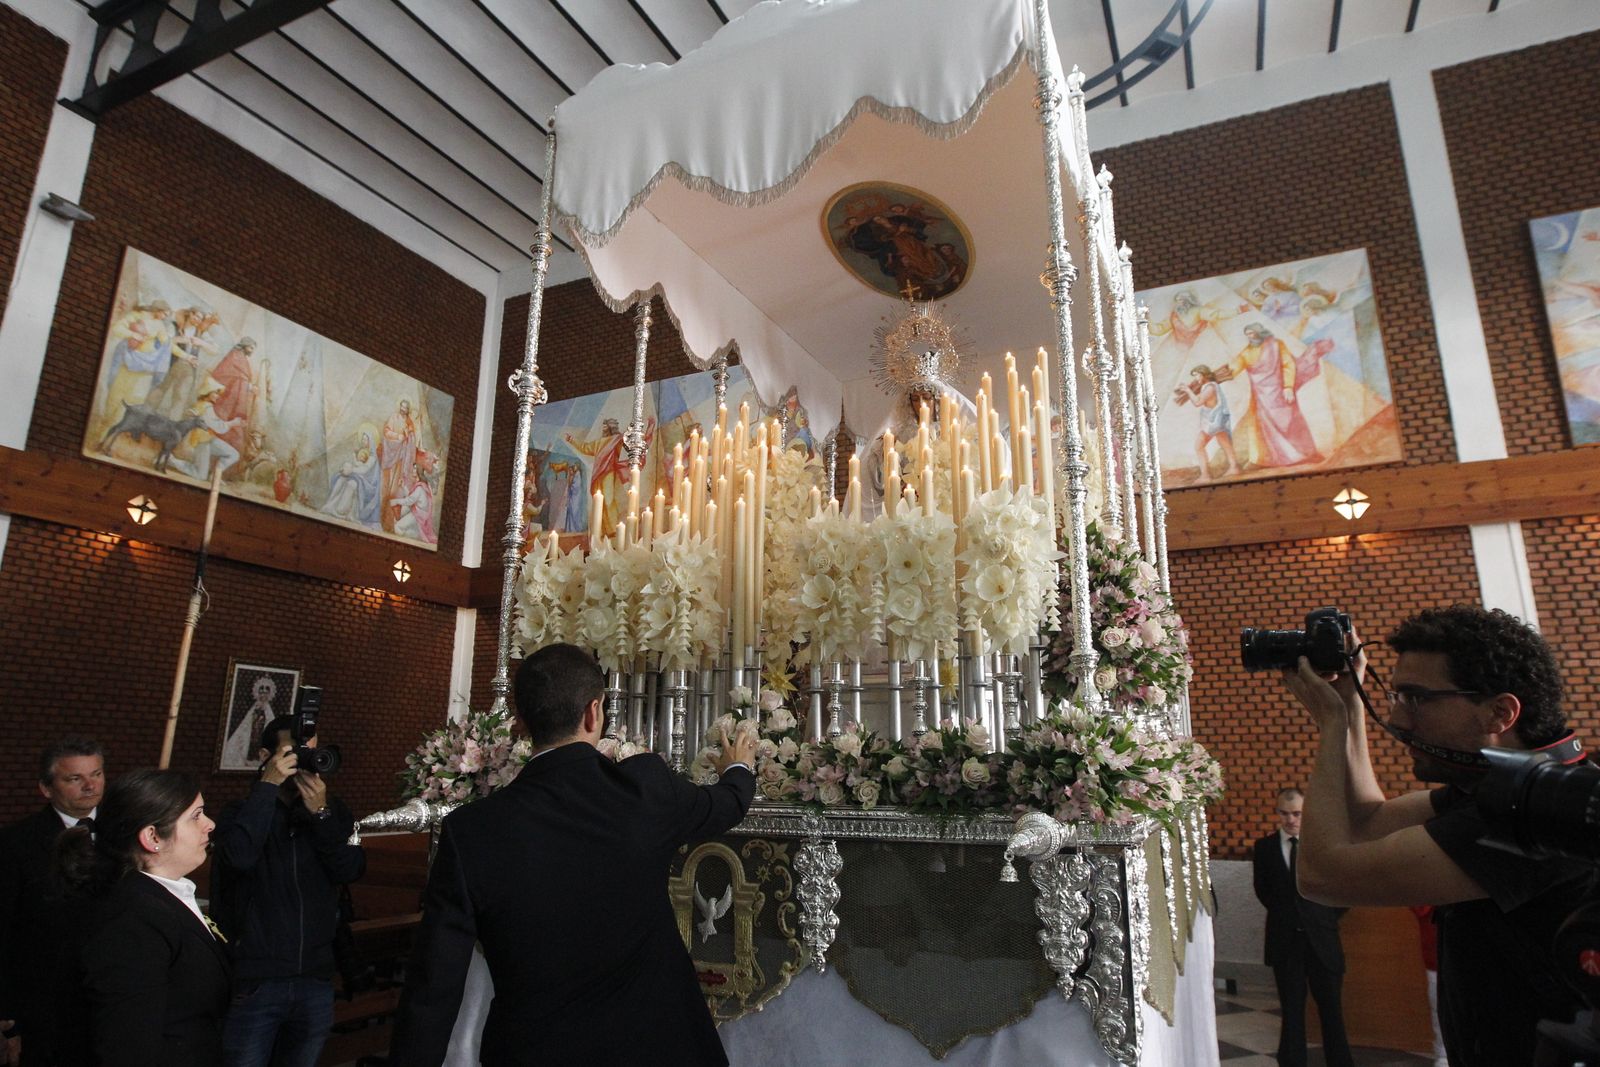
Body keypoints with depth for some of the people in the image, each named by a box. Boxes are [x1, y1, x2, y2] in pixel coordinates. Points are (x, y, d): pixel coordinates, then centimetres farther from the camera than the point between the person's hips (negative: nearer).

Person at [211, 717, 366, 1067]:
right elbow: (239, 856, -22)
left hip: (316, 981, 3)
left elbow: (352, 870, -7)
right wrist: (268, 785, -18)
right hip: (253, 983, -3)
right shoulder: (244, 811, -1)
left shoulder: (333, 812, 6)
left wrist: (321, 813, -17)